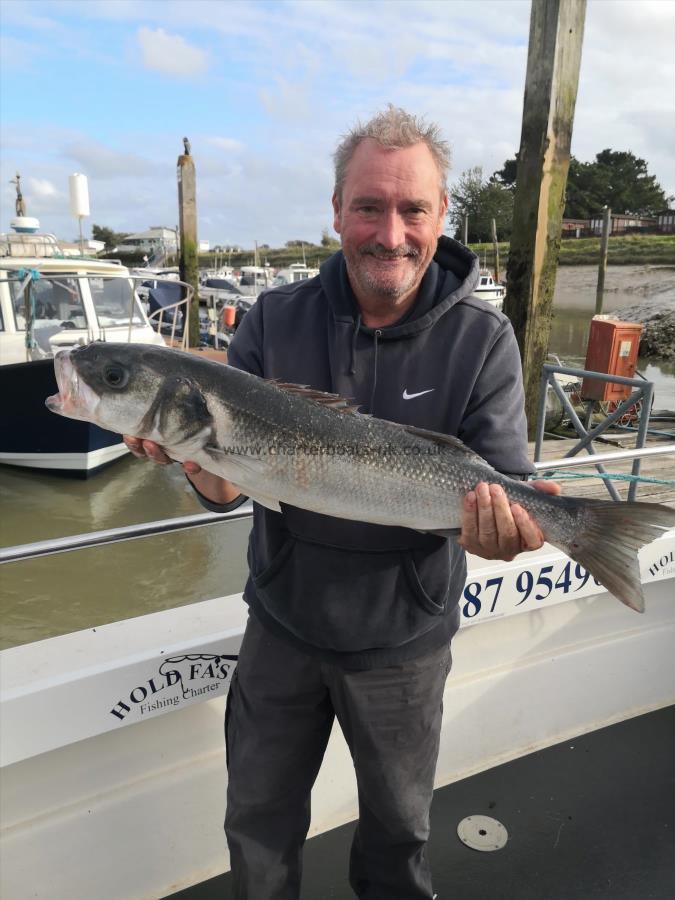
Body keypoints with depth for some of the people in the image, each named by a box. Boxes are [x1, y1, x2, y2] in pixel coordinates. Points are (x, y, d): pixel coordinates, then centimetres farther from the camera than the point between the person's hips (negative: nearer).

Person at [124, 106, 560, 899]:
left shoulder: (481, 341, -12)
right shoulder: (275, 321, -9)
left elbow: (504, 488, -14)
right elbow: (229, 488, -11)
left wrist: (498, 526, -37)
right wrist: (197, 456, -33)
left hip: (403, 636, -1)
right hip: (283, 621, 2)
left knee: (398, 821, 26)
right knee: (257, 819, 24)